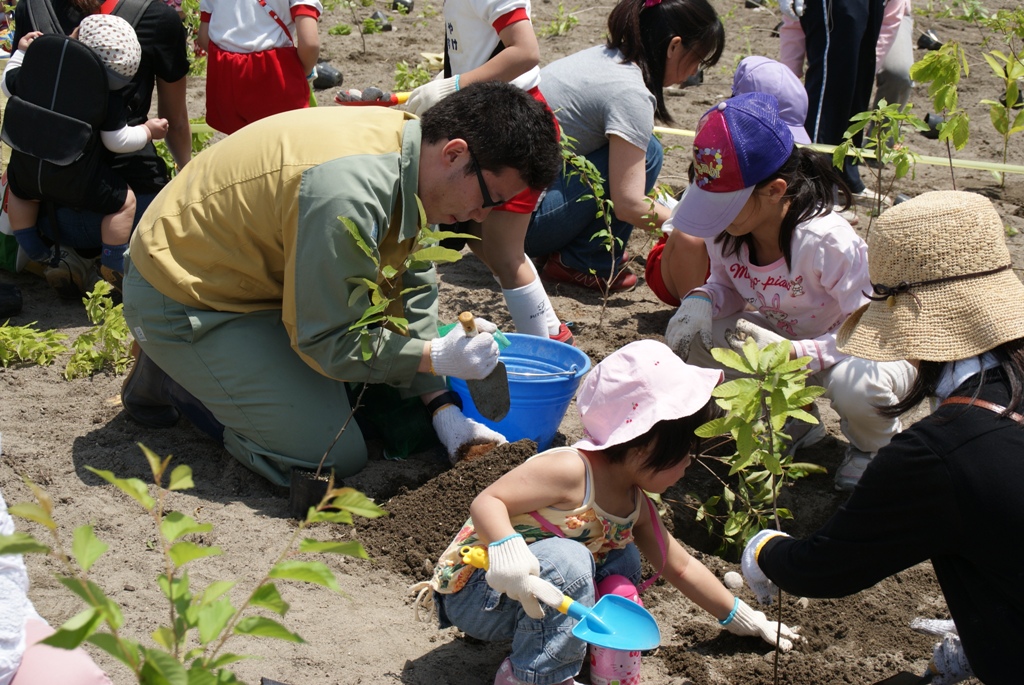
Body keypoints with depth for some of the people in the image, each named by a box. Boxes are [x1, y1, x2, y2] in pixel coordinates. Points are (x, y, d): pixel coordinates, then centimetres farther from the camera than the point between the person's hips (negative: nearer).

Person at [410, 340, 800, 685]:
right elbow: (486, 503, -28)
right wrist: (507, 549, -48)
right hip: (472, 592, -9)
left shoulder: (635, 506, 4)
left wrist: (745, 620, 22)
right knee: (567, 560, -32)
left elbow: (680, 568, 17)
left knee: (622, 559, 5)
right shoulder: (570, 470, -24)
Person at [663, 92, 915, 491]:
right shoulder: (724, 229, -16)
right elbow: (727, 286, 4)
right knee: (687, 340, -16)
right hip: (786, 338, 6)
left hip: (874, 351, -6)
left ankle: (872, 445, -1)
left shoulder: (828, 243, -34)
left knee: (855, 385, -42)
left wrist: (792, 353, -44)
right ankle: (792, 422, 7)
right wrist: (700, 301, -21)